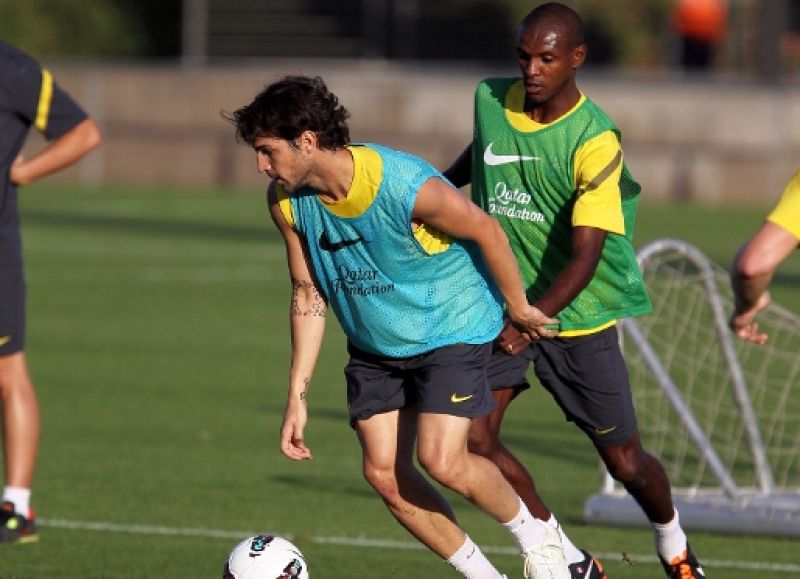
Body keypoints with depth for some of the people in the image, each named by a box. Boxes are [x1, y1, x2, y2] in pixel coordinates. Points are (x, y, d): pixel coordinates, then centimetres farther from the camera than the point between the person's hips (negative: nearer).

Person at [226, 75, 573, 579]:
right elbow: (309, 294, 0)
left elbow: (486, 230, -15)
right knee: (384, 474, -3)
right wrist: (297, 397, -1)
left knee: (441, 461, -19)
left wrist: (519, 307, -2)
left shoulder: (406, 186, -31)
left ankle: (534, 535, 8)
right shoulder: (285, 200, -12)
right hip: (374, 347, 6)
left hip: (451, 332, -6)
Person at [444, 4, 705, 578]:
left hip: (576, 317, -4)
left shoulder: (595, 140, -20)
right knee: (472, 439, -14)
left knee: (625, 462, 6)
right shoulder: (491, 101, -4)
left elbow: (585, 257, -25)